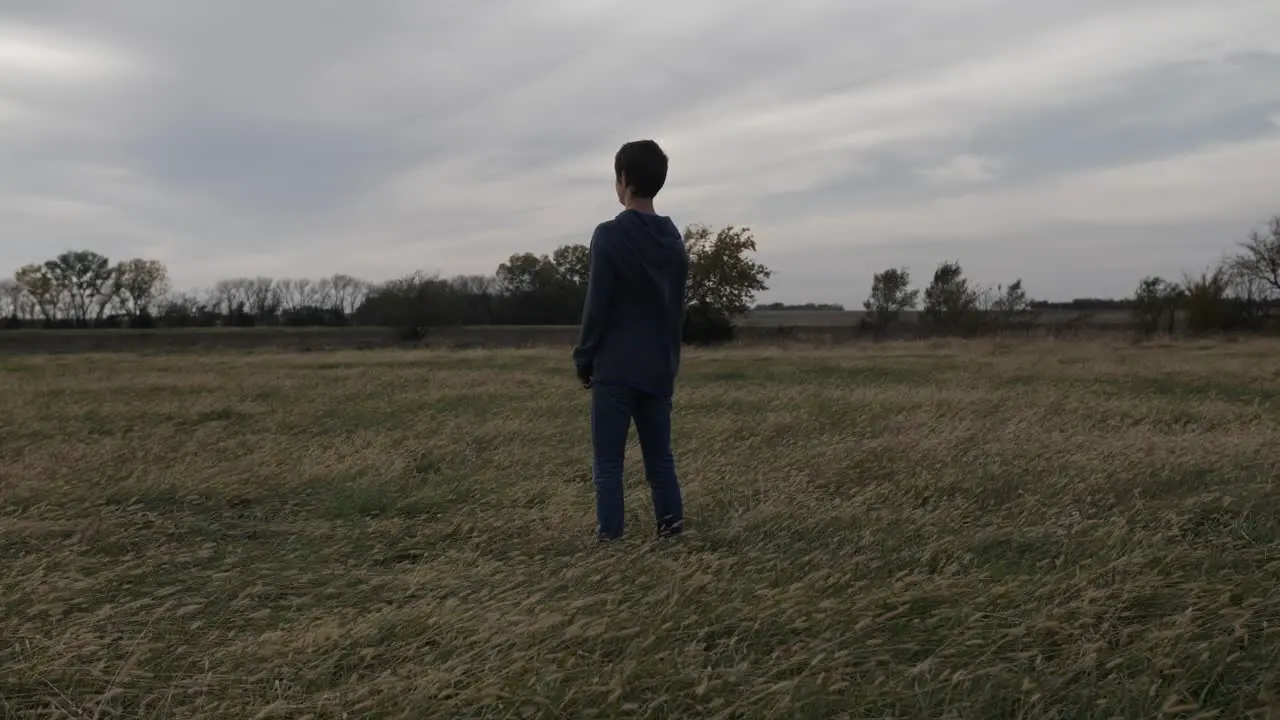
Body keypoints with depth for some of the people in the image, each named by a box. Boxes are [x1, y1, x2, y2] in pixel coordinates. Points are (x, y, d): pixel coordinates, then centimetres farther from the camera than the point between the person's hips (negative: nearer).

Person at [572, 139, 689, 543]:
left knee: (608, 463, -1)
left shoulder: (609, 235, -10)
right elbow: (677, 309, 14)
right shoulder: (674, 239, 10)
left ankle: (610, 538, -2)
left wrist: (584, 360, 0)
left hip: (616, 368, -6)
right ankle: (671, 529, 9)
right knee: (660, 457, 13)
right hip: (659, 369, 6)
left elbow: (597, 307, -11)